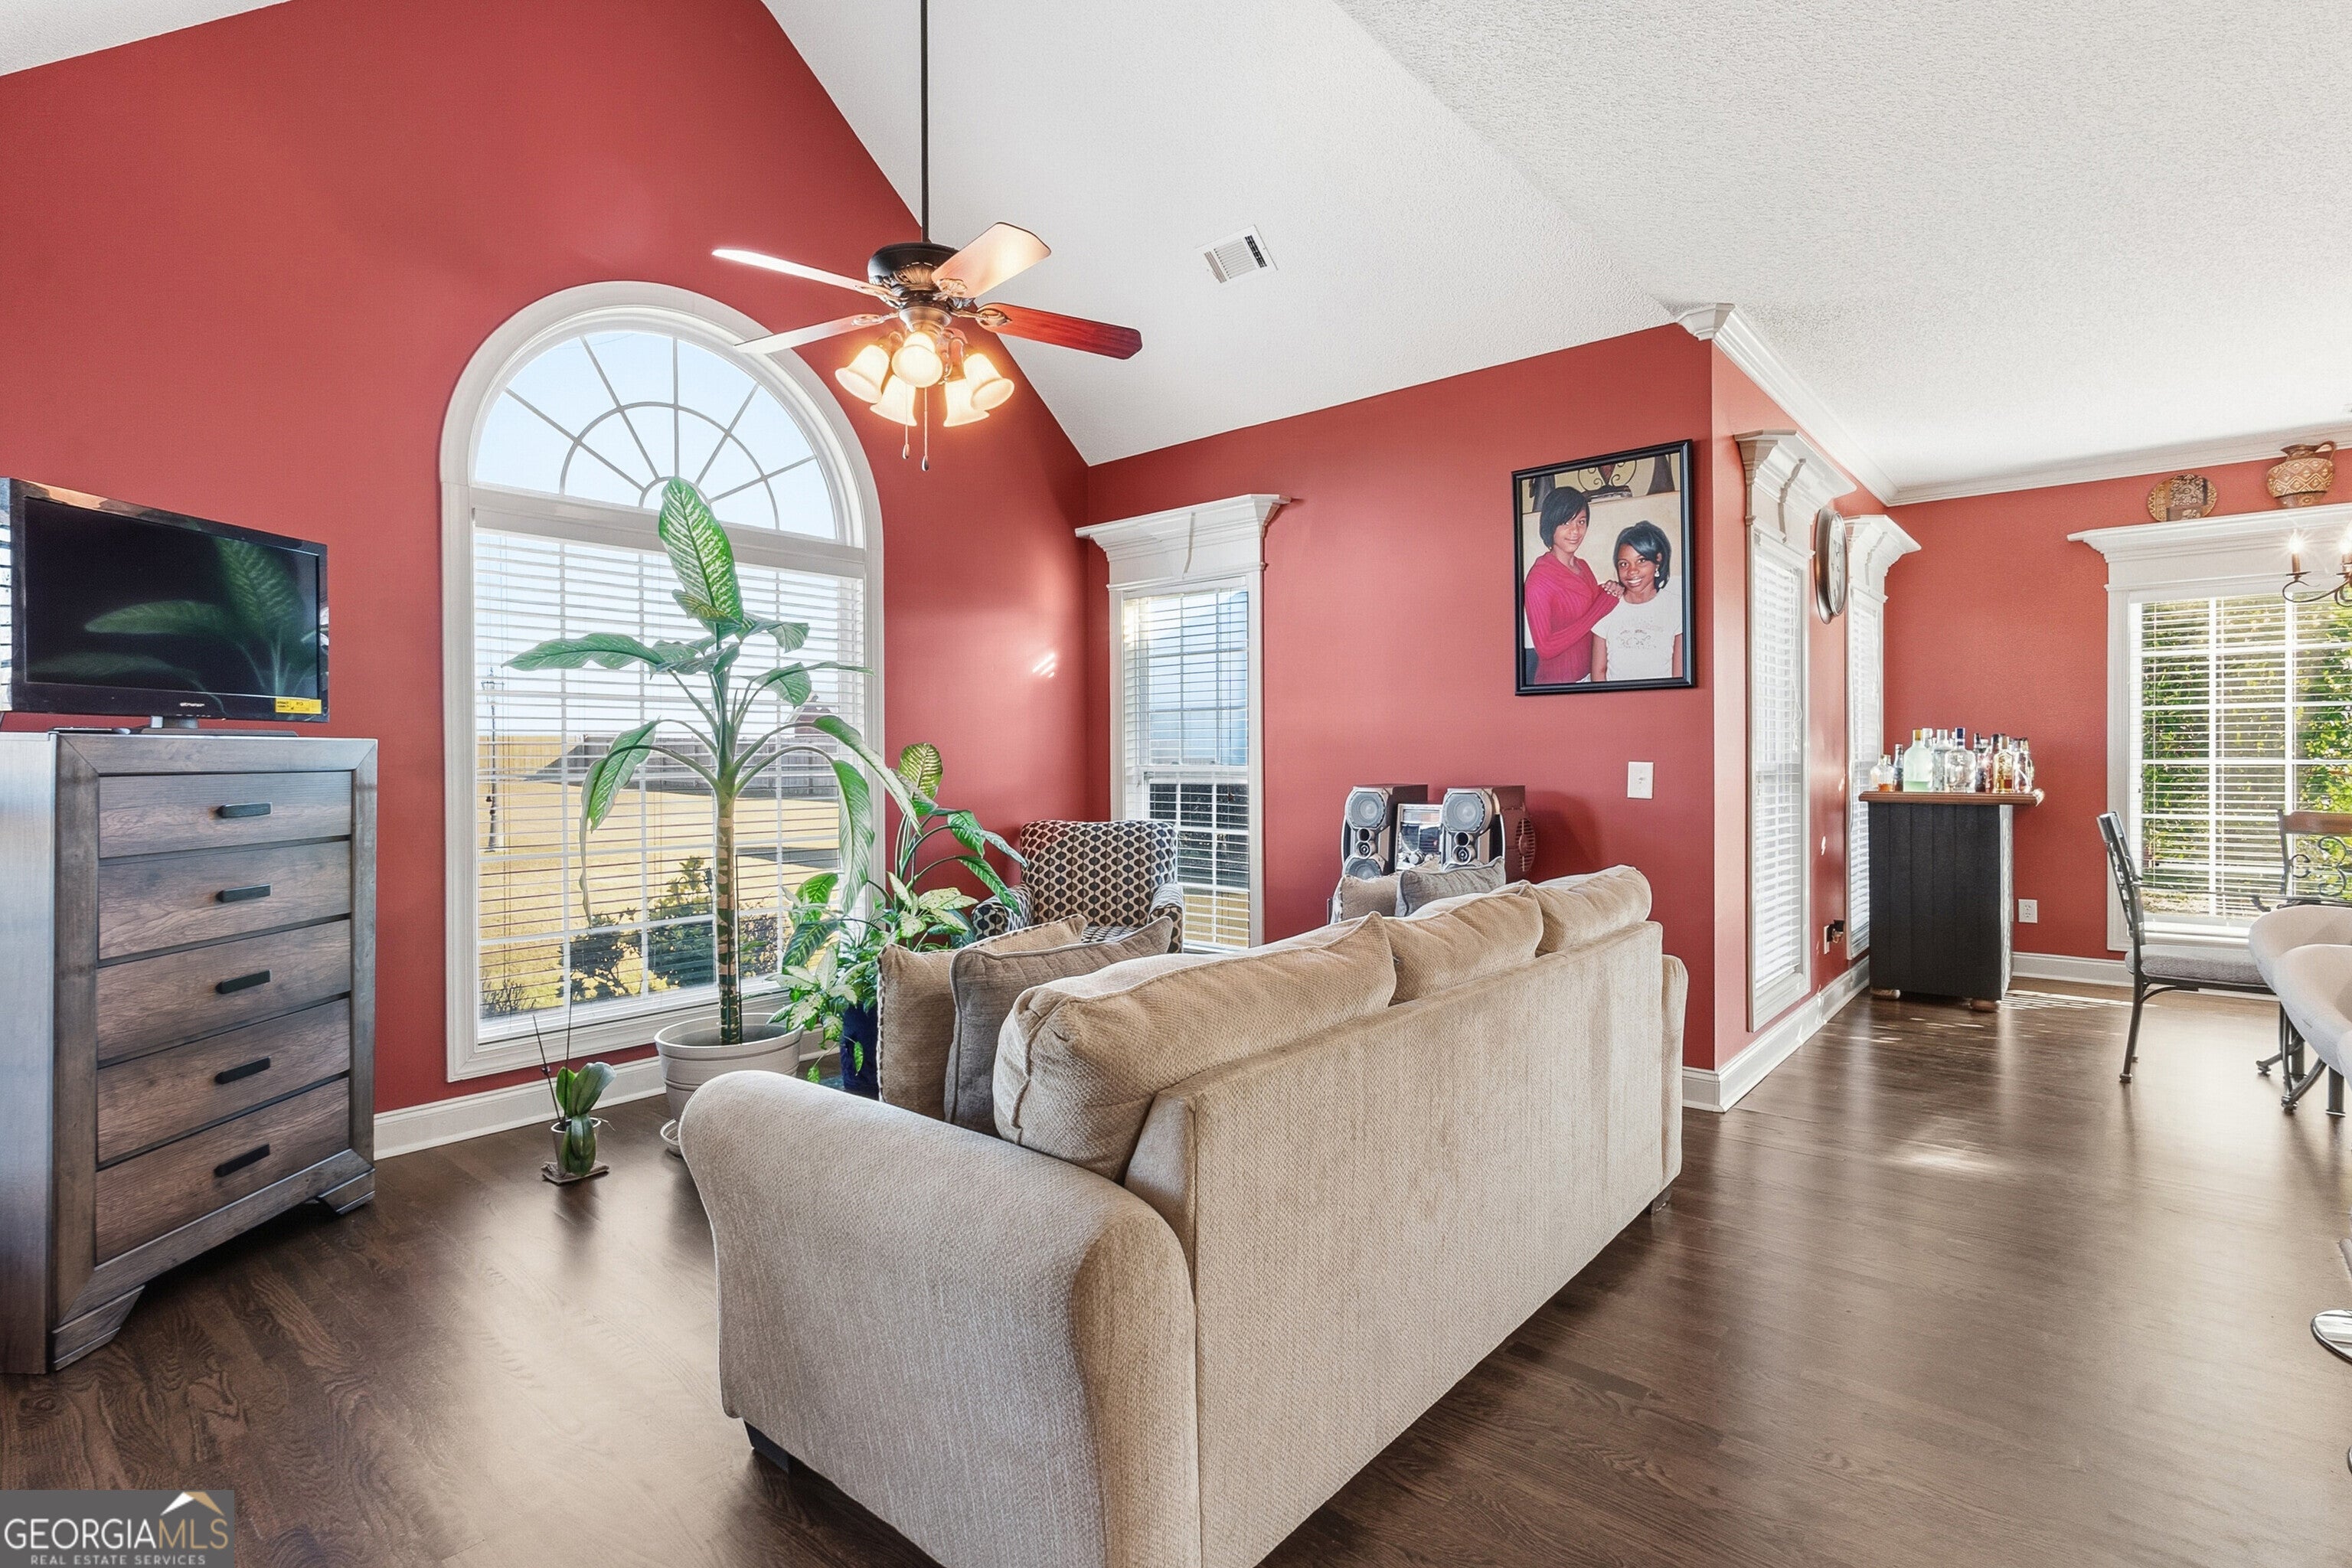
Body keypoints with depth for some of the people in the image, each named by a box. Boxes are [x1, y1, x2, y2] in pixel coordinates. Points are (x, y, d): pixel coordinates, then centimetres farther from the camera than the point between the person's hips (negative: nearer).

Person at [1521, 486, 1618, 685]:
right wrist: (1600, 606, -22)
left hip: (1589, 675, 7)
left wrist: (1610, 592, -6)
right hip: (1558, 681, -7)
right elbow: (1545, 648, -22)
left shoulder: (1582, 567, 4)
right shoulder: (1539, 578, -19)